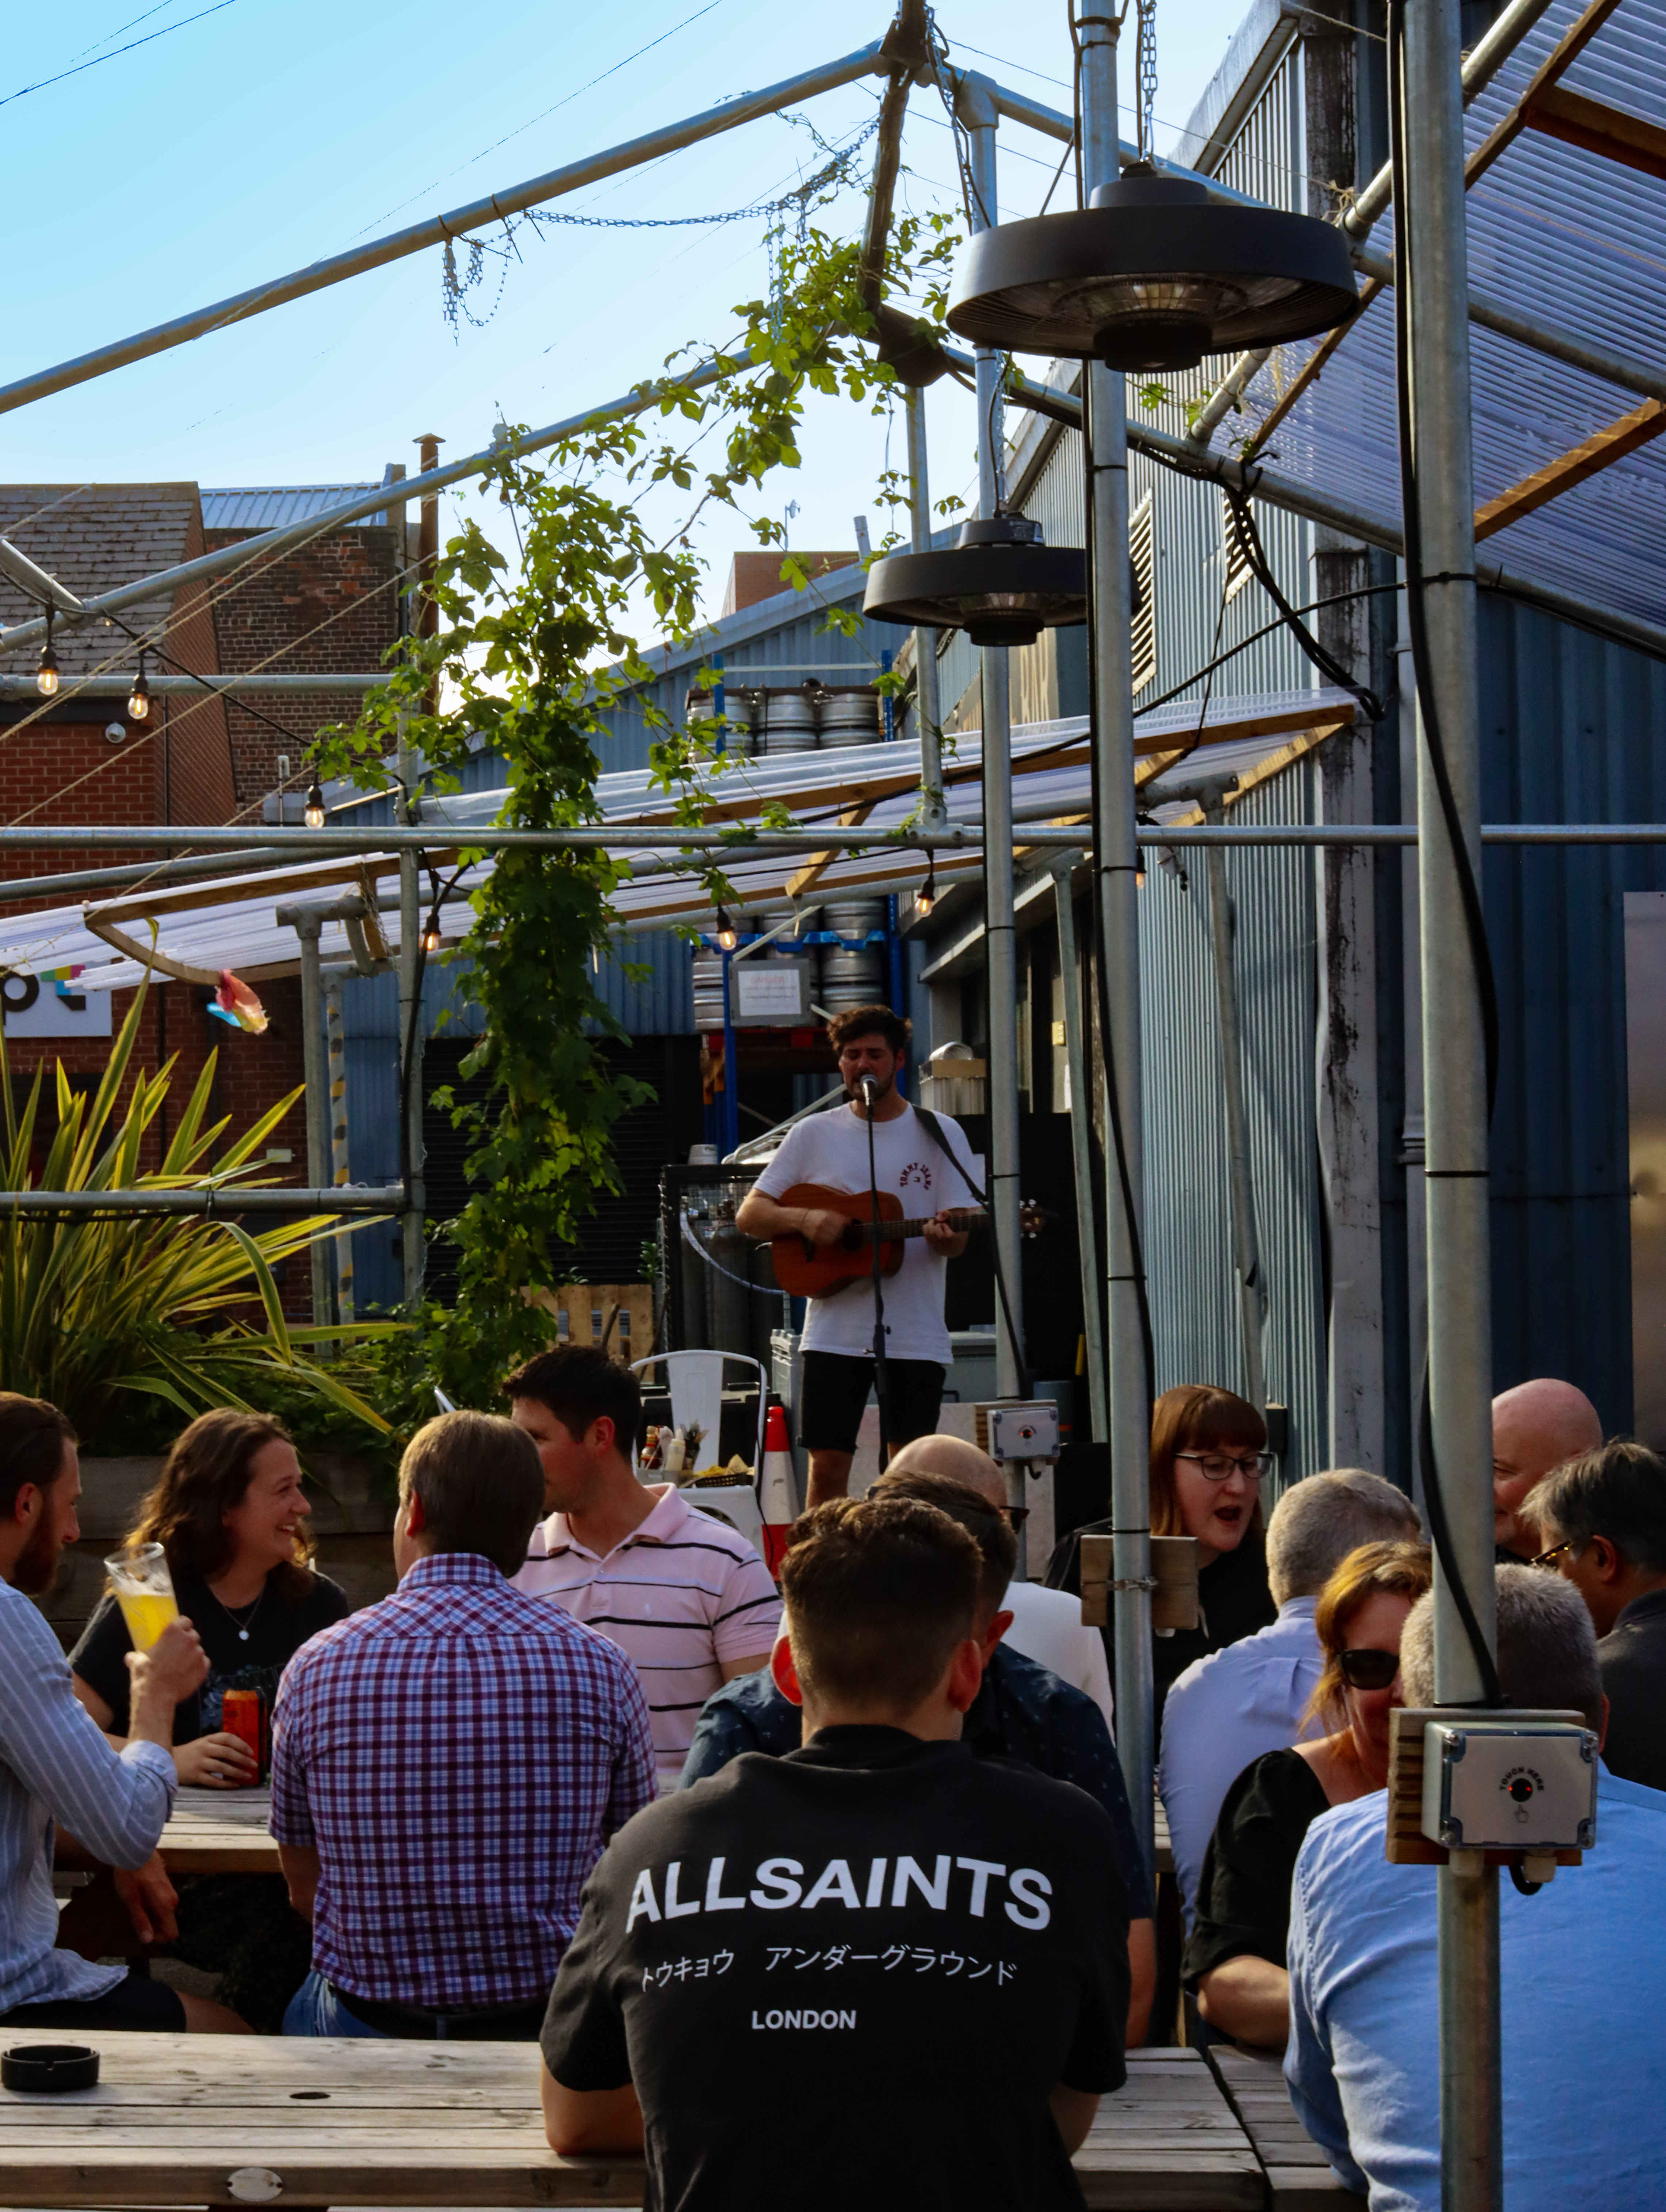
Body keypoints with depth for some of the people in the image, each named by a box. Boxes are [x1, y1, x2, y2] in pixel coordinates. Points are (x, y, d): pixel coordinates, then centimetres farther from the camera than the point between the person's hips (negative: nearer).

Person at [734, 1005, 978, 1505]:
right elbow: (749, 1215, 8)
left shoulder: (940, 1135, 4)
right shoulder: (814, 1135, 7)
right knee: (827, 1465, -2)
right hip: (835, 1333, 1)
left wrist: (944, 1235, -24)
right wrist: (803, 1219, -12)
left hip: (915, 1337, -1)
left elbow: (957, 1243, 0)